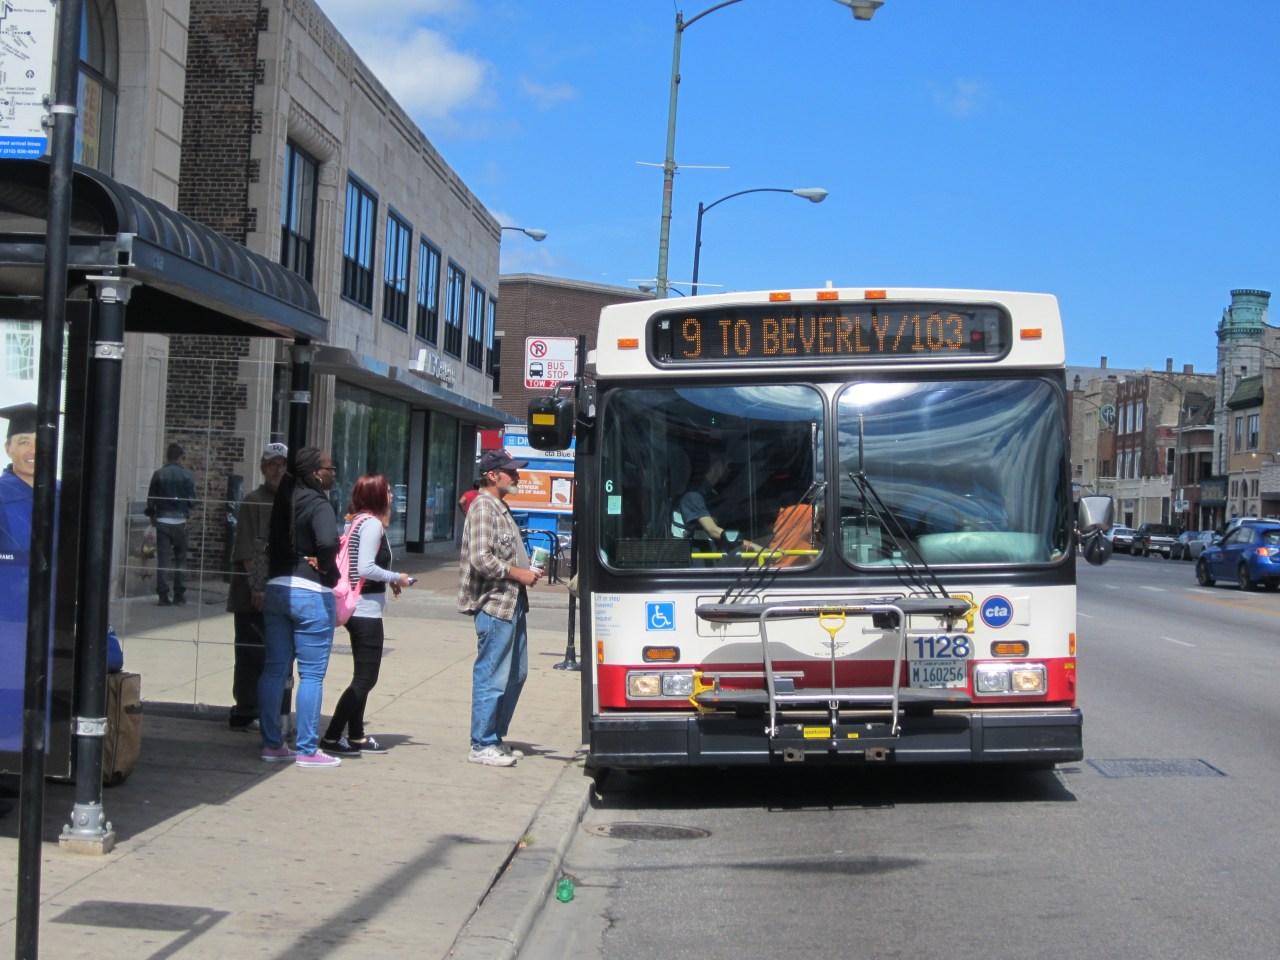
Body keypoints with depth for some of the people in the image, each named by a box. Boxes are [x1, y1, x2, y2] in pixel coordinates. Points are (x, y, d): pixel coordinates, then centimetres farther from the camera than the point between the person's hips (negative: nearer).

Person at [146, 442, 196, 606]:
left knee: (163, 558, 3)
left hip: (162, 520, 0)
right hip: (180, 521, 0)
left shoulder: (158, 474, -2)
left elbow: (151, 498, 0)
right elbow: (192, 499, -6)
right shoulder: (187, 475, -5)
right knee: (180, 558, 10)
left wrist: (152, 515, 15)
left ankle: (163, 595, -1)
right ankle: (180, 595, 9)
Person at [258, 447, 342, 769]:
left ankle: (271, 744, 16)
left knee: (274, 669, 10)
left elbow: (272, 541, 17)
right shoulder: (319, 505, -13)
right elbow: (328, 542, -30)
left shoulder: (285, 499, 11)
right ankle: (307, 750, 1)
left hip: (277, 588, 8)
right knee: (312, 674, -1)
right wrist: (329, 571, -14)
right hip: (311, 593, -8)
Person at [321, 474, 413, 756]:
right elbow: (366, 568, -22)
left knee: (363, 677, 17)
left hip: (355, 607, 10)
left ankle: (356, 736, 24)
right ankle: (332, 738, -6)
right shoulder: (373, 523, -15)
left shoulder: (353, 521, 12)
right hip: (367, 609, -10)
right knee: (365, 679, -5)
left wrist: (388, 580, 10)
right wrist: (396, 578, -9)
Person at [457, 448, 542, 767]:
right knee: (492, 677, -5)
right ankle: (482, 745, 3)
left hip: (512, 603, 10)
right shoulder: (483, 507, -13)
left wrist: (527, 569, 11)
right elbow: (481, 559, -22)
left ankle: (495, 737, 24)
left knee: (515, 675, 15)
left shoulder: (501, 509, 18)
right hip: (494, 604, -10)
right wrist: (517, 573, -14)